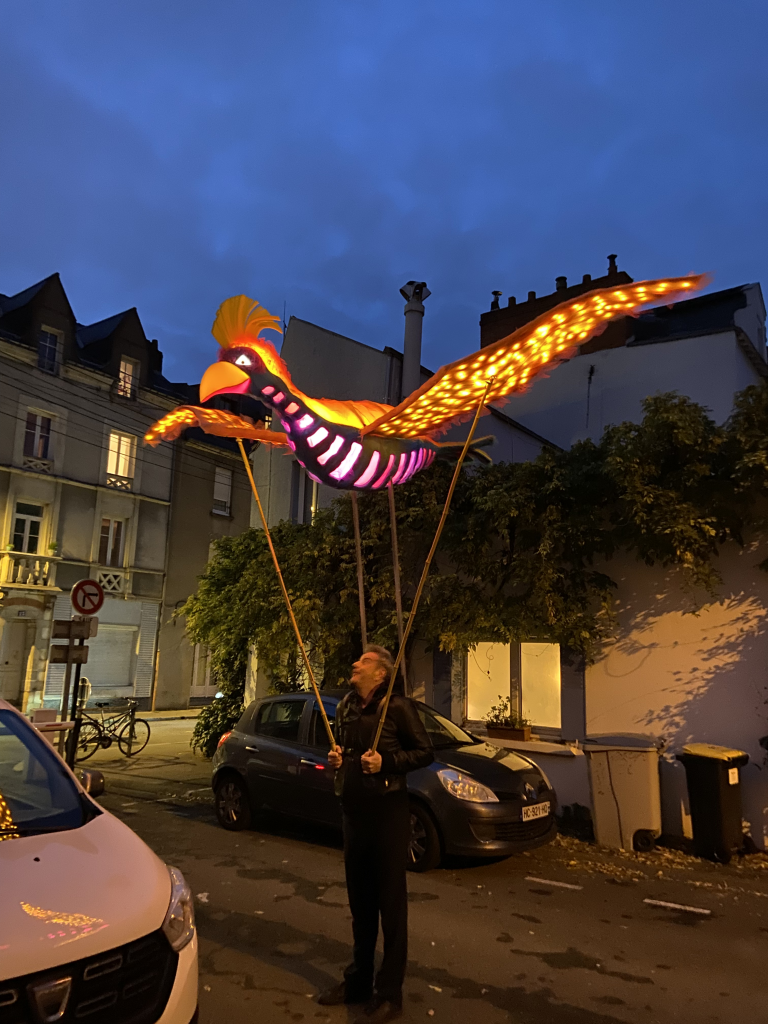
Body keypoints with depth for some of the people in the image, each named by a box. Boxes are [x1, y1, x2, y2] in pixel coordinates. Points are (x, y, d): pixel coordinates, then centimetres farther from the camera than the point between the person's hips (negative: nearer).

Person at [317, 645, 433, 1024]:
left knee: (391, 903, 4)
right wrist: (335, 757, 0)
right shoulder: (345, 706, 7)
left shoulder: (398, 707, -13)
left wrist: (385, 762, -21)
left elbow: (425, 752, -11)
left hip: (388, 814, -7)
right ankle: (358, 979, 35)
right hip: (353, 814, 7)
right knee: (360, 901, 19)